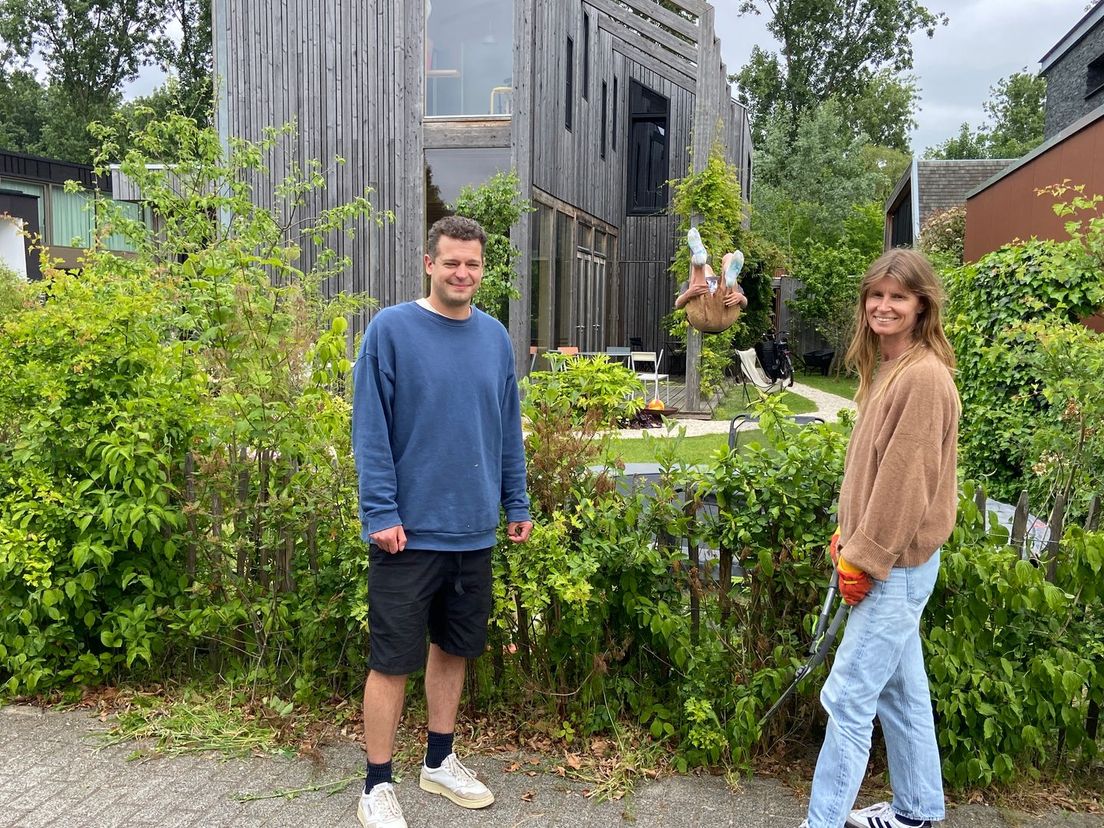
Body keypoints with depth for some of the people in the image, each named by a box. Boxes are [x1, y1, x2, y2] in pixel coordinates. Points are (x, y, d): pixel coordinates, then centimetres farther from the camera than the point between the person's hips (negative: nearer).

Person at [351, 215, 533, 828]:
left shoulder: (496, 337, 6)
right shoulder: (391, 330, -8)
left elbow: (509, 429, 12)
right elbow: (370, 430, -10)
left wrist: (518, 504, 11)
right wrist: (380, 513, -14)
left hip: (475, 530, 5)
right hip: (410, 530, -5)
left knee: (455, 648, 17)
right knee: (393, 660, 4)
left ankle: (441, 761, 35)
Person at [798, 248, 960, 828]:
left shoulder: (924, 376, -19)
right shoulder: (884, 369, 11)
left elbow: (906, 480, -21)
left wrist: (865, 559, -16)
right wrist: (848, 536, 13)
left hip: (897, 563, -10)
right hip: (882, 558, 10)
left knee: (848, 697, -3)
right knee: (900, 689, 19)